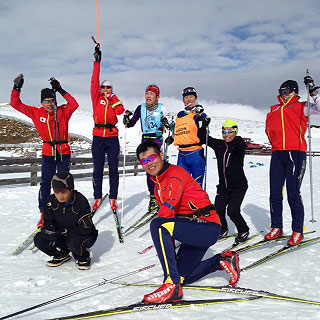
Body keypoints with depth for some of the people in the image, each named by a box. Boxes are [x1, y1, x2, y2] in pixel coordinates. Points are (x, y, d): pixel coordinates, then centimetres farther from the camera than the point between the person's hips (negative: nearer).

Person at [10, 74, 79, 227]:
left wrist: (61, 90, -22)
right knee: (45, 183, -4)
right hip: (48, 153, 0)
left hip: (64, 152, 0)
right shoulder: (36, 113, 2)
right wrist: (17, 88, -8)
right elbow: (16, 104, 3)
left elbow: (74, 105, -21)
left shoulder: (63, 112, -2)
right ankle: (43, 214, 1)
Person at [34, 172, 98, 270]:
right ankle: (62, 255, 10)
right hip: (61, 234, 5)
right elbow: (48, 224, -1)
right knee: (39, 239, -15)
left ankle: (83, 258, -1)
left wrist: (65, 231, -25)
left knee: (74, 244, -39)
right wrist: (51, 230, -24)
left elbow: (86, 228, -22)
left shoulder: (81, 201, -24)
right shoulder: (51, 201, -9)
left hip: (81, 234, -5)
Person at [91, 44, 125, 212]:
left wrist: (112, 97, -4)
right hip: (98, 137, 0)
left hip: (112, 138, 0)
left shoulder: (115, 100, 12)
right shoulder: (96, 98, 10)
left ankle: (113, 198, 8)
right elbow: (95, 80, 2)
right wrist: (97, 61, -2)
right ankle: (97, 198, 8)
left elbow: (120, 111, -8)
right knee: (97, 169, 2)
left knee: (113, 169, 2)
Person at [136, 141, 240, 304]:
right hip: (194, 232, 10)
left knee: (158, 226, -30)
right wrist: (168, 246, 13)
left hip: (208, 228, -10)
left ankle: (172, 285, -29)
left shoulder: (175, 174, -13)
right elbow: (165, 214, 20)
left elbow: (167, 210, -22)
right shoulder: (158, 185, 17)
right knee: (182, 276, 14)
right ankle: (223, 261, 26)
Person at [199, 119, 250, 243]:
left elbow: (242, 146, -30)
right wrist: (205, 125, -5)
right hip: (223, 186, 4)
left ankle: (244, 231, 12)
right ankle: (223, 229, 21)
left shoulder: (239, 145, -6)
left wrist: (235, 140, -46)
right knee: (218, 209, -8)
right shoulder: (218, 144, 6)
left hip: (239, 185, -4)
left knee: (232, 211, -14)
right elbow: (203, 138, 8)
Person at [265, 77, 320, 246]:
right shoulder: (274, 110, 23)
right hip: (277, 154, 5)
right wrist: (277, 142, 14)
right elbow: (269, 130, 29)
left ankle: (298, 232, -1)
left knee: (293, 194, -9)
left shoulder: (301, 107, 11)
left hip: (296, 153, -5)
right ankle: (276, 228, 15)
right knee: (275, 193, 4)